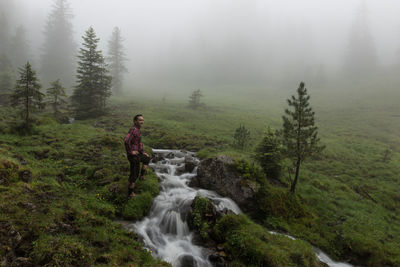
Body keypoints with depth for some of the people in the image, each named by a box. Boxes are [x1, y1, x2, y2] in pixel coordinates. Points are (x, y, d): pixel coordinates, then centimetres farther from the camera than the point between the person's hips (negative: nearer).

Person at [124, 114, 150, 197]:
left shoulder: (137, 130, 11)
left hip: (138, 154, 10)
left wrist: (143, 152, 21)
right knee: (134, 175, 0)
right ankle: (130, 193, 10)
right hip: (133, 156, -10)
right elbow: (126, 141, -34)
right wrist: (130, 151, -23)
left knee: (147, 158, 31)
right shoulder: (133, 130, -20)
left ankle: (142, 176, 34)